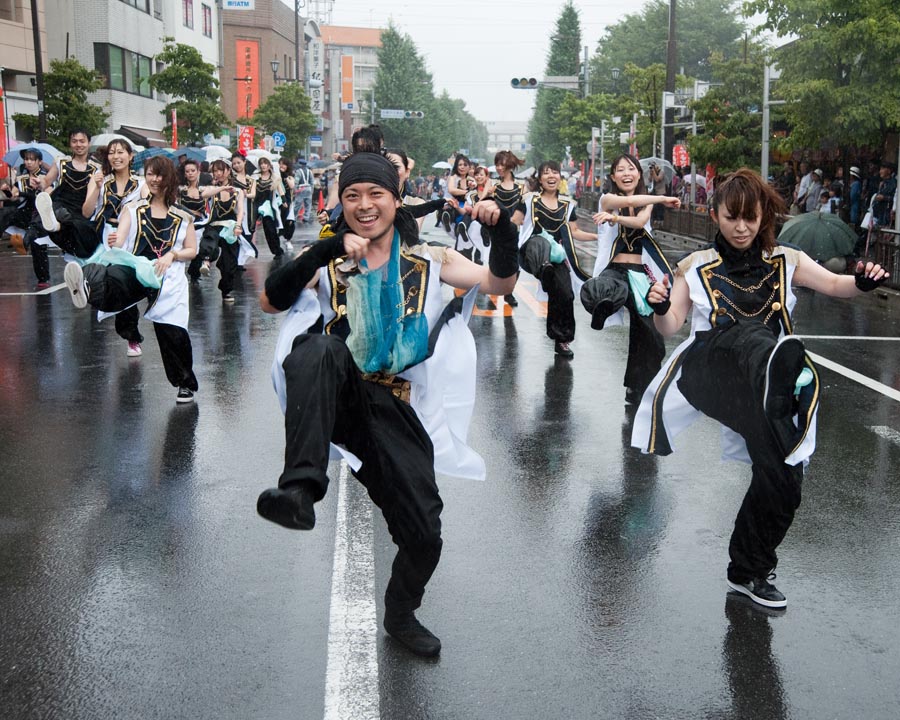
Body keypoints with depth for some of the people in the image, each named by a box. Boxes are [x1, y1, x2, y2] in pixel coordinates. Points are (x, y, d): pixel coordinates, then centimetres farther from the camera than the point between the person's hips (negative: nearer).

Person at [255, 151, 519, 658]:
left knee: (424, 533, 0)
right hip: (332, 398, -2)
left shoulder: (429, 260, 13)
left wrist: (503, 230, -18)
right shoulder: (327, 261, 10)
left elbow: (501, 283, 1)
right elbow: (270, 302, -8)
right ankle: (300, 489, -44)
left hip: (392, 406, 2)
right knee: (321, 347, -36)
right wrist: (328, 250, -20)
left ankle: (401, 615, 33)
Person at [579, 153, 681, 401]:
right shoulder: (607, 199, 4)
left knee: (647, 334, 2)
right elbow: (629, 200, -17)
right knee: (600, 291, -48)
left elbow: (640, 221, -9)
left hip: (640, 273, 4)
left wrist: (614, 217, -24)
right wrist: (662, 199, -8)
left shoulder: (647, 203, 15)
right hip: (614, 269, -4)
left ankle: (637, 390, 15)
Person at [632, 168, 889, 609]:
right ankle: (784, 362, -67)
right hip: (712, 369, -2)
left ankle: (750, 571, 18)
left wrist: (862, 282, -19)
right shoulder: (697, 266, 12)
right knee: (746, 335, -34)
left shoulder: (786, 262, 16)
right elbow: (671, 327, 7)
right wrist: (660, 308, -16)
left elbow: (834, 285, 4)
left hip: (765, 390, 2)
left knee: (782, 480, -2)